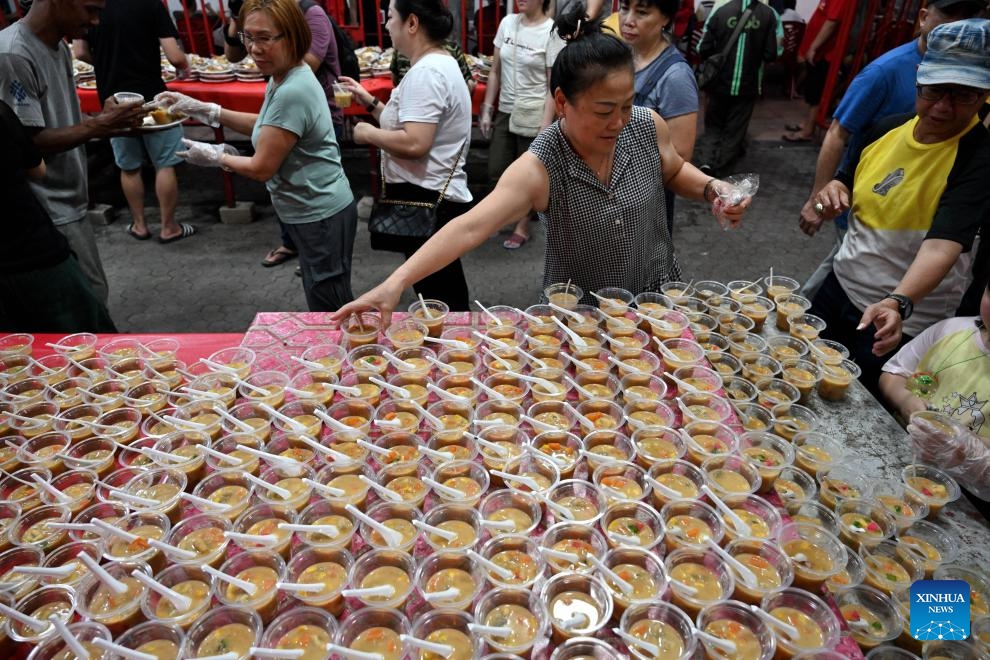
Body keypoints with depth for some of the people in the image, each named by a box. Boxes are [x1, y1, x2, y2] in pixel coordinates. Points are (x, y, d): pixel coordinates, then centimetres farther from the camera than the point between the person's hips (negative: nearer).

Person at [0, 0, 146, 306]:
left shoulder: (58, 47, 10)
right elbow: (28, 142, -20)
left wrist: (105, 120, -4)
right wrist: (98, 126, -18)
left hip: (67, 202, 8)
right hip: (49, 213, -8)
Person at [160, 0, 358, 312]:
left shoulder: (292, 92, -26)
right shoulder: (282, 78, 5)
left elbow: (261, 168, -20)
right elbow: (266, 126, 23)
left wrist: (214, 156, -2)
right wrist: (205, 110, 16)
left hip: (321, 217, -10)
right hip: (312, 213, 10)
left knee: (330, 313, 4)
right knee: (320, 300, 23)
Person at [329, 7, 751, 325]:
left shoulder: (648, 127, -14)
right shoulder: (539, 168, -27)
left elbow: (674, 172, 9)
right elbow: (469, 227, -38)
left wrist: (711, 188, -12)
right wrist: (395, 283, -48)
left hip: (658, 297, 4)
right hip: (578, 313, -3)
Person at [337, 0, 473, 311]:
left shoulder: (425, 72, -18)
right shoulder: (439, 63, 16)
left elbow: (414, 143, -28)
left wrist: (368, 134, -12)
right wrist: (370, 102, 18)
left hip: (426, 200, -11)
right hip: (435, 196, 11)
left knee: (437, 299, -1)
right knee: (446, 297, 22)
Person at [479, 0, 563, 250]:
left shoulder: (553, 32, -11)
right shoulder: (507, 23, 3)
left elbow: (553, 86, -12)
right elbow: (495, 72, 9)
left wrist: (545, 127, -16)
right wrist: (487, 109, 6)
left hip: (534, 115, -5)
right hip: (504, 111, 5)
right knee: (495, 173, 9)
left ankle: (522, 227, 24)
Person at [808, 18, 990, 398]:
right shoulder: (889, 129, -1)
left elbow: (944, 244, -33)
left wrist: (898, 303, -51)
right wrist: (833, 193, -10)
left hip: (903, 322, -6)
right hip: (840, 287, 6)